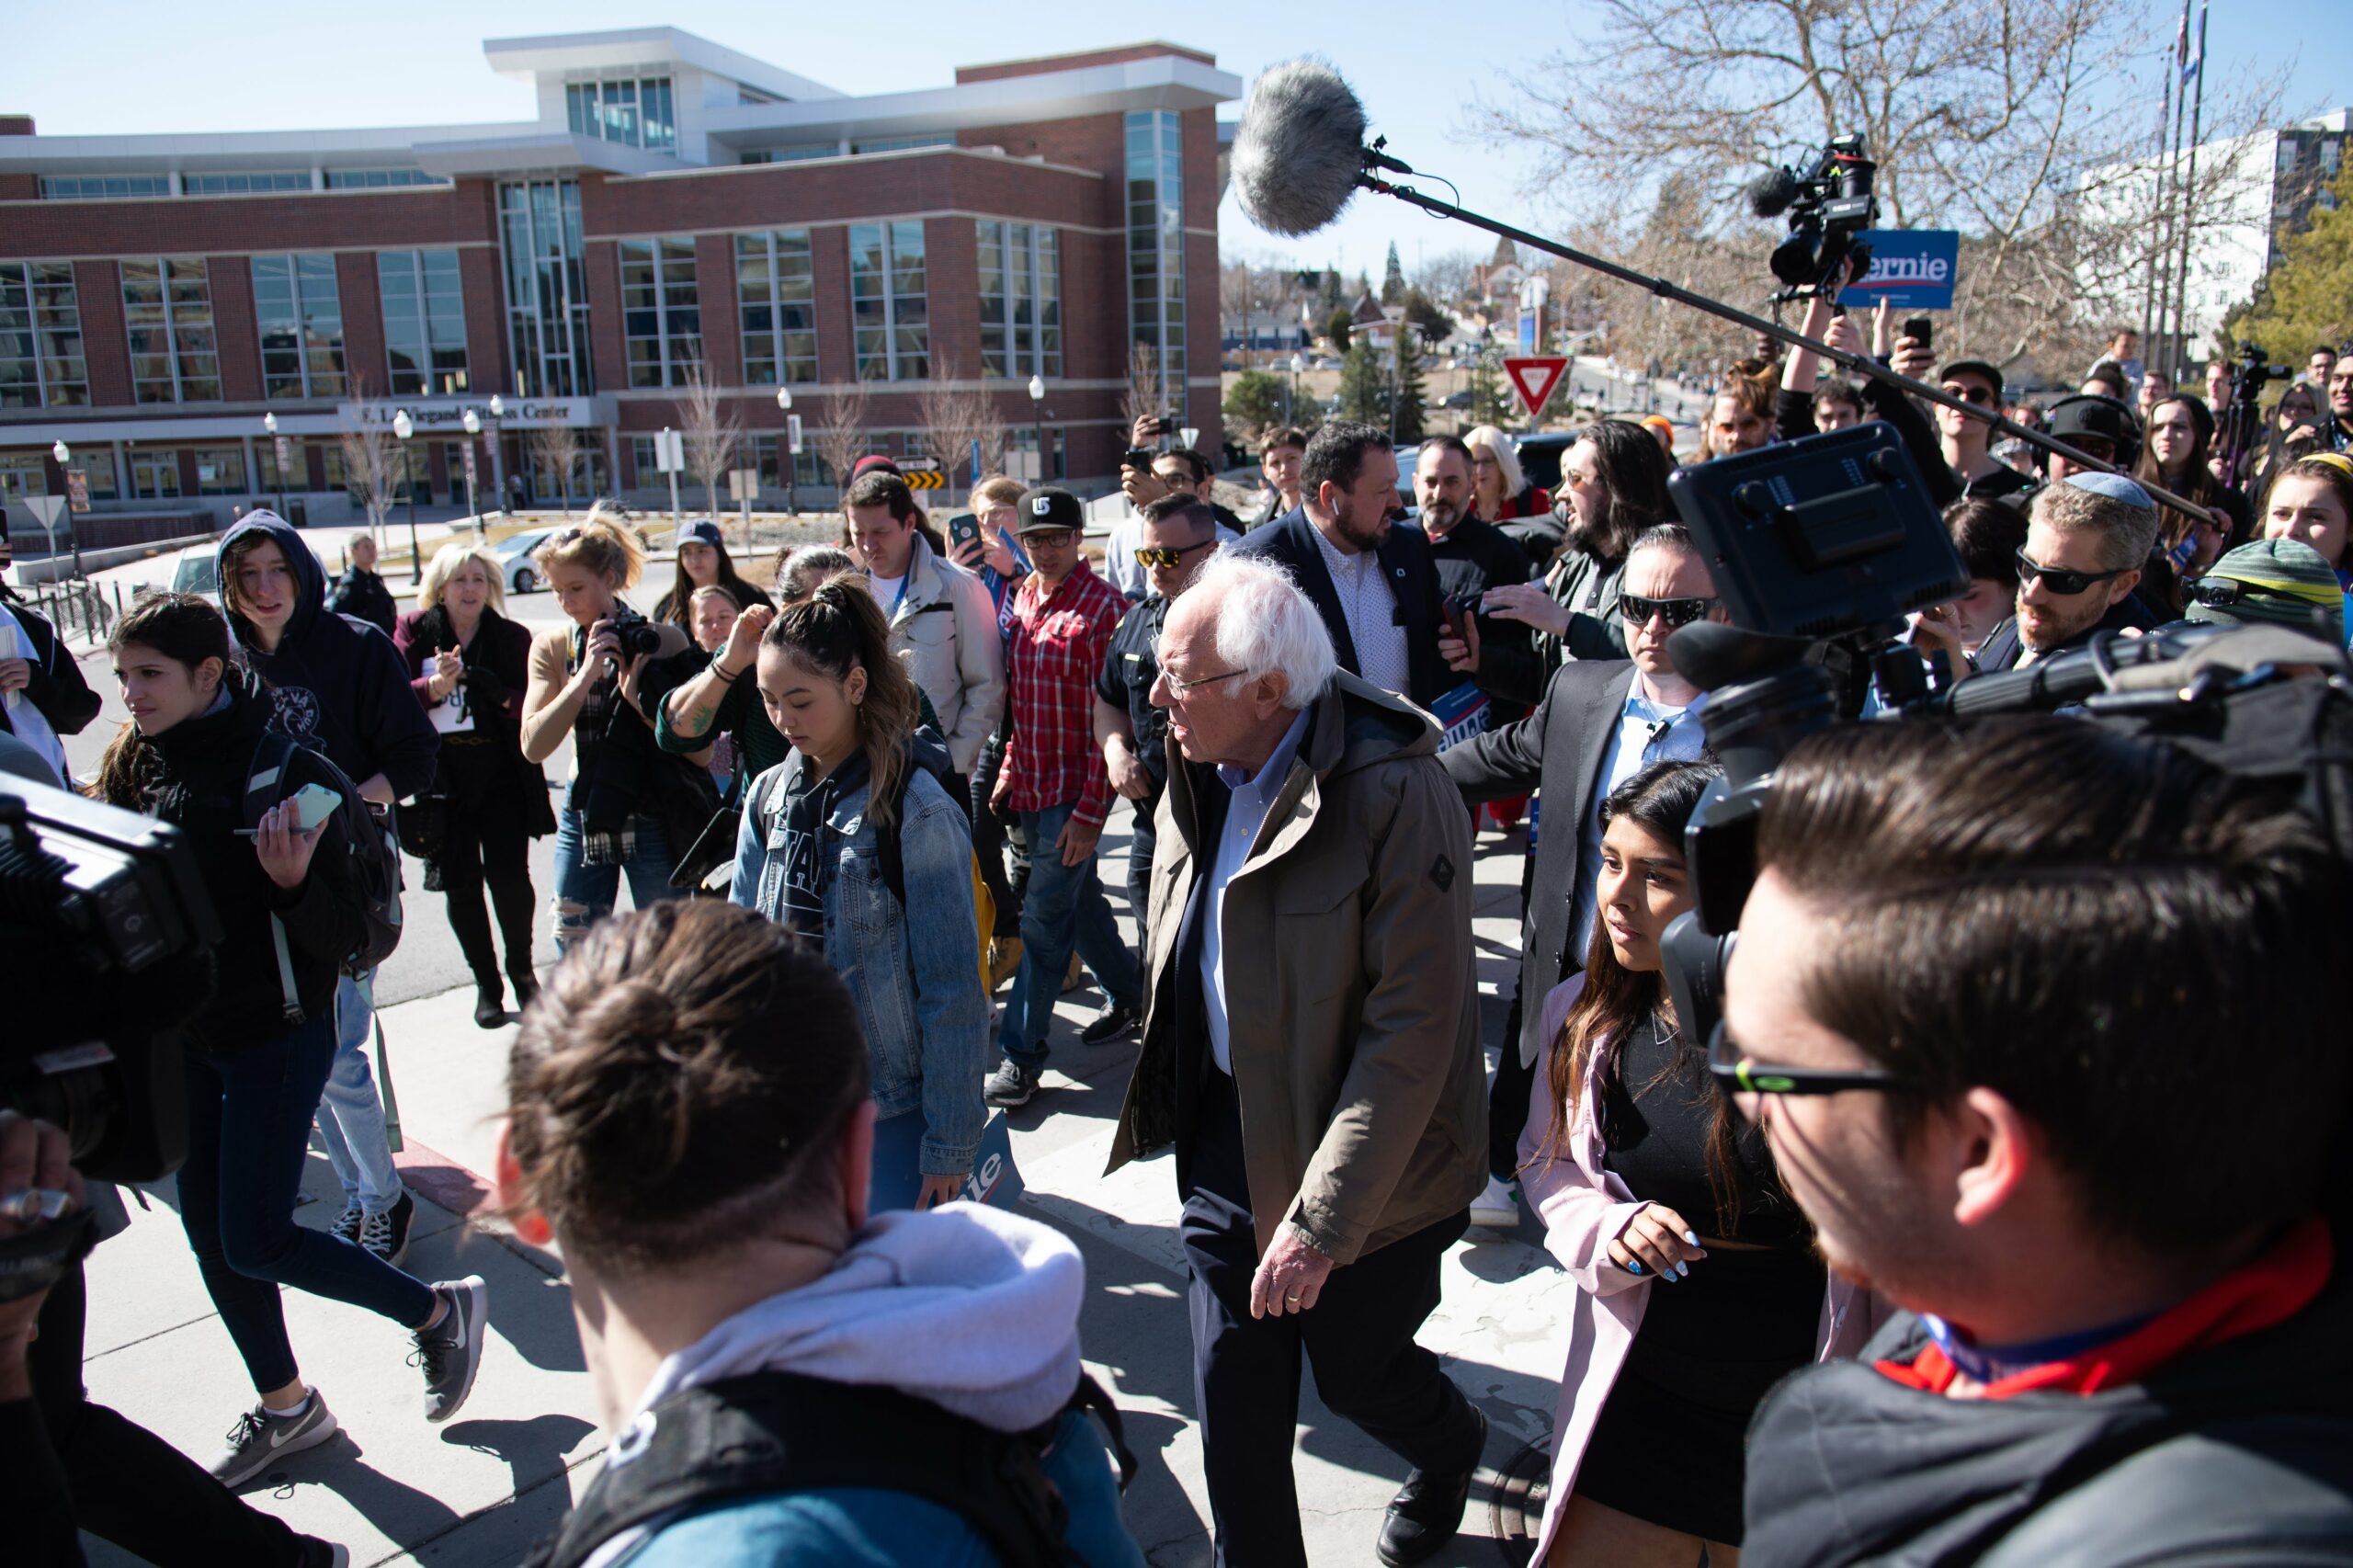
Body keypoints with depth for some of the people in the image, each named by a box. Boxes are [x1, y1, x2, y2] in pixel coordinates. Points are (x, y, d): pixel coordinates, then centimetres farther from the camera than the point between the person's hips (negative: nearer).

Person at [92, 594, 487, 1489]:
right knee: (209, 1232, 13)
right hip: (185, 1037, 7)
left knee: (255, 1241, -4)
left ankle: (443, 1310, 18)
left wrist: (293, 882, -37)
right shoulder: (135, 767, 1)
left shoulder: (283, 773, -18)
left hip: (276, 1036, -7)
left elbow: (344, 935, -18)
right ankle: (285, 1407, 32)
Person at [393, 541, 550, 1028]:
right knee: (460, 884, 6)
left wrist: (503, 695, -23)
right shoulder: (414, 631, 3)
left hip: (502, 777, 0)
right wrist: (433, 687, -24)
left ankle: (522, 970, 20)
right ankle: (486, 983, 19)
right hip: (441, 781, 1)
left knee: (510, 877, -3)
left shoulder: (511, 637, 3)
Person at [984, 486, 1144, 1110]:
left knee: (1044, 920, -3)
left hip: (1074, 793, -7)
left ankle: (1021, 1053, 6)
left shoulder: (1104, 608, -14)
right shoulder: (1019, 601, 8)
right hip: (1030, 787, 7)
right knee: (1080, 901, 20)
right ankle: (1130, 997, 40)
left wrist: (1090, 810, -18)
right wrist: (1008, 772, 12)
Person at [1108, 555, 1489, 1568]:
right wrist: (1176, 1115, 11)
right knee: (1235, 1407, 10)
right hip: (1225, 1139, 5)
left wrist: (1321, 1221, -24)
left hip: (1365, 1167, -5)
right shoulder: (1199, 781, -1)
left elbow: (1414, 1031, -25)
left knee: (1357, 1374, 17)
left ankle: (1451, 1446, 51)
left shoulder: (1396, 794, -24)